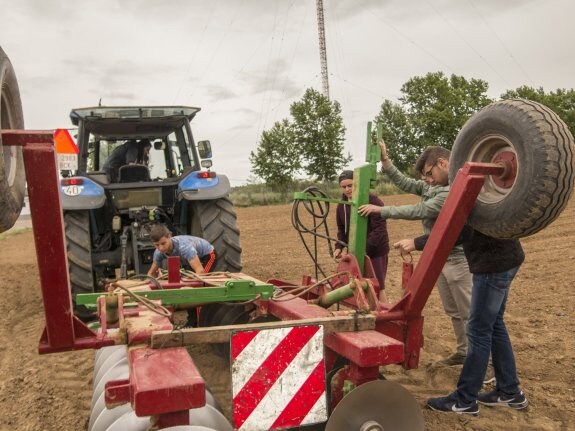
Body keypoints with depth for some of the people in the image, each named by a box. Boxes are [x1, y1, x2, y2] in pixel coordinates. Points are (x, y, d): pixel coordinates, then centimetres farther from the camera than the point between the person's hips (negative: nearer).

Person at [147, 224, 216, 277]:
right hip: (192, 257, 7)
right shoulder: (159, 252, -21)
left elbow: (200, 270, -48)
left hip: (207, 254, -7)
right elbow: (151, 273, -6)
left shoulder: (183, 247, -43)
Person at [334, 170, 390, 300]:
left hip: (375, 251, -6)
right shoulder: (341, 206, 5)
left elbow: (380, 228, -22)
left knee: (377, 287, -3)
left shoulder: (373, 201, -17)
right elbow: (342, 229, 14)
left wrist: (366, 248, -31)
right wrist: (339, 246, -4)